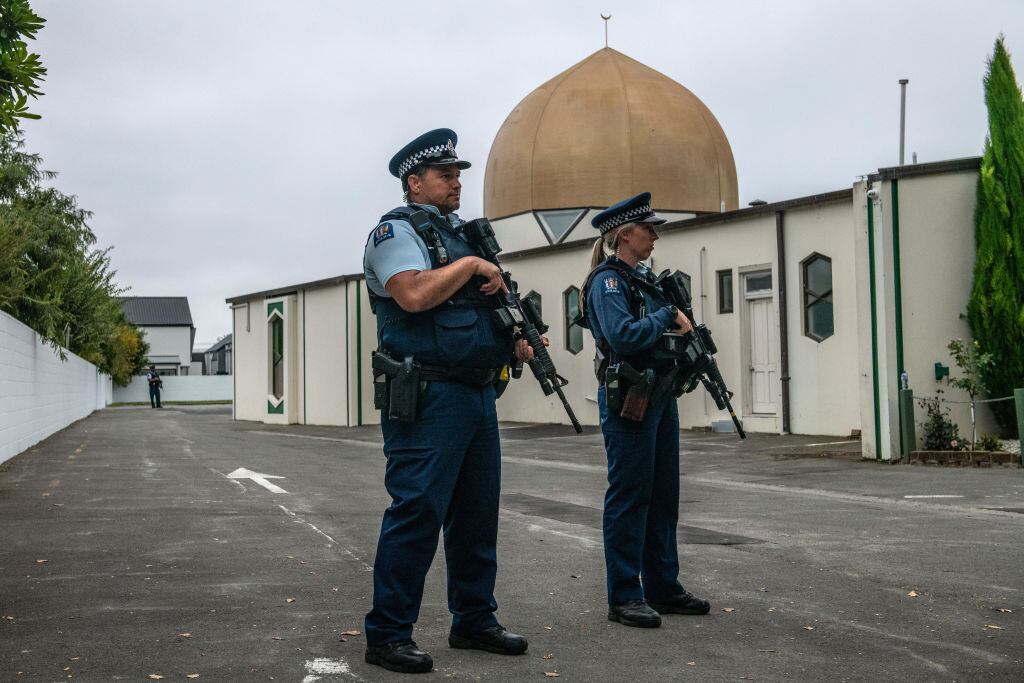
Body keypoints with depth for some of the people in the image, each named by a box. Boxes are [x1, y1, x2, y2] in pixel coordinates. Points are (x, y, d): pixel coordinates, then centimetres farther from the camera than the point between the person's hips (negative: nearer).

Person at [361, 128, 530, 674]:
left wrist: (515, 340, 9)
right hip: (428, 397, -9)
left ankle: (474, 621, 25)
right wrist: (472, 265, -12)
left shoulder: (462, 234, 21)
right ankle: (387, 635, 2)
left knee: (477, 513, 13)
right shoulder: (397, 229, -5)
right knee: (417, 512, -8)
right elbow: (414, 295, -23)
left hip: (478, 392, 9)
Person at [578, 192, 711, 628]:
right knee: (630, 496, -4)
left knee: (663, 495, 13)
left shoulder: (644, 278, 16)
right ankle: (625, 597, 4)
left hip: (660, 394, 9)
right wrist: (667, 316, -15)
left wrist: (684, 330, 6)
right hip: (628, 399, -9)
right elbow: (622, 334, -25)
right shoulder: (608, 281, -10)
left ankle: (663, 587, 23)